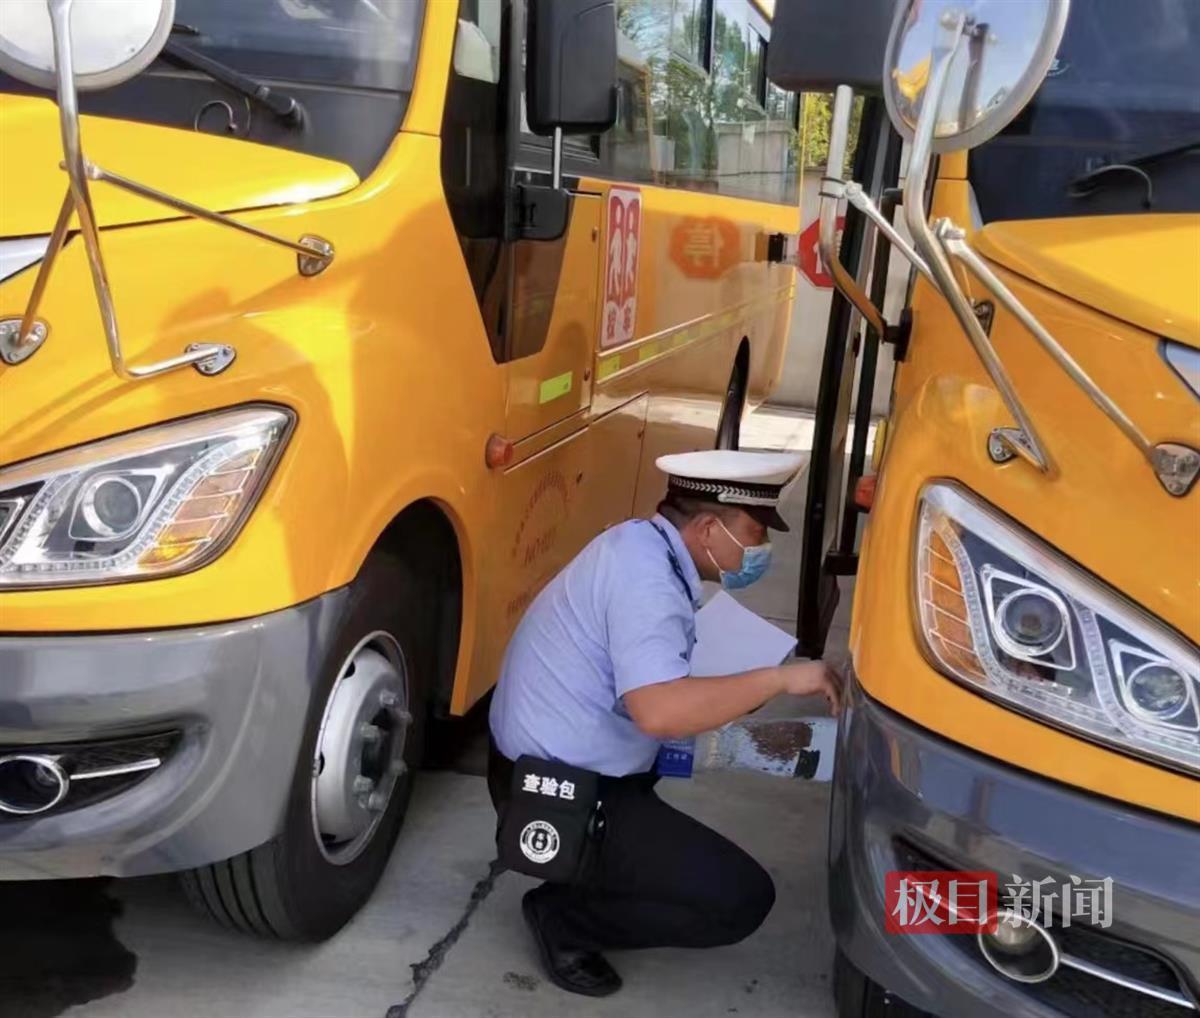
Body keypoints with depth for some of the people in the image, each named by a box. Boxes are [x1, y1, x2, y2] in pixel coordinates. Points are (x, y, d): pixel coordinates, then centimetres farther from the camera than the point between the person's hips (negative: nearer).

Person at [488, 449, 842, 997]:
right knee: (741, 898, -12)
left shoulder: (640, 543, 6)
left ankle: (580, 884, 19)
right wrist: (778, 678, -27)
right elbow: (659, 710, -36)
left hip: (544, 768, 10)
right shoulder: (646, 577, -24)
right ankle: (564, 916, -1)